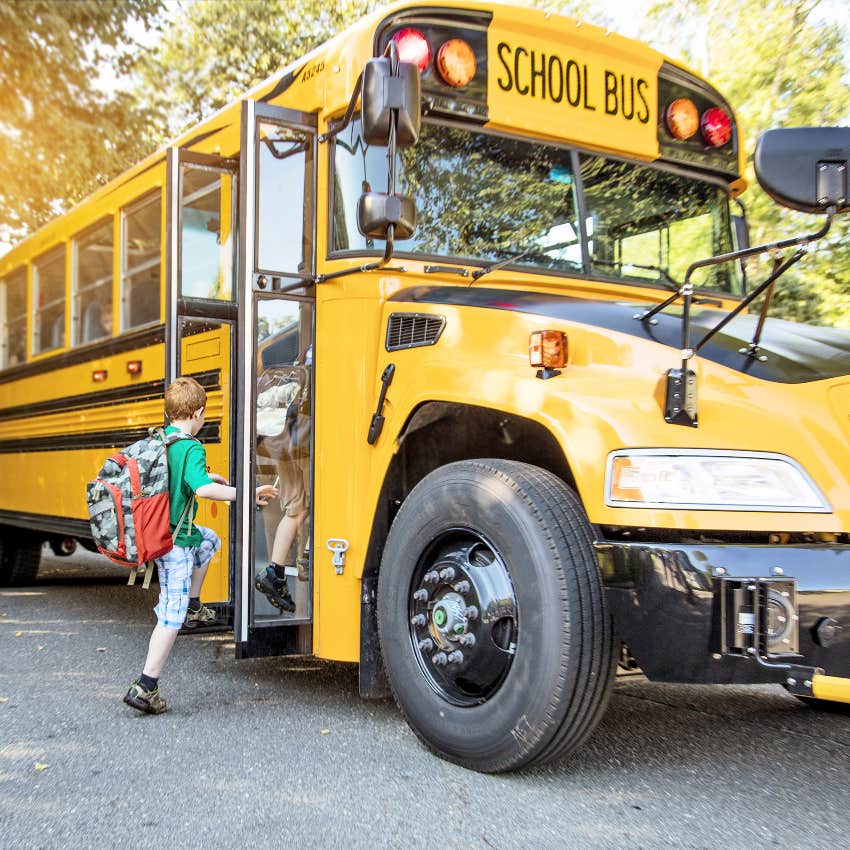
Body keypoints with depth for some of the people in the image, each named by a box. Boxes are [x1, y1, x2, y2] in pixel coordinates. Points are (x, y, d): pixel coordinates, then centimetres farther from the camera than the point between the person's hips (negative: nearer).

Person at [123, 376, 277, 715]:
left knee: (209, 540, 34)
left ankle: (192, 605, 32)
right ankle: (145, 687, 0)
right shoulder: (191, 448, -19)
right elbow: (201, 487, -35)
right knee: (172, 615, -2)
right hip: (175, 540, -9)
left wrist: (209, 476, 33)